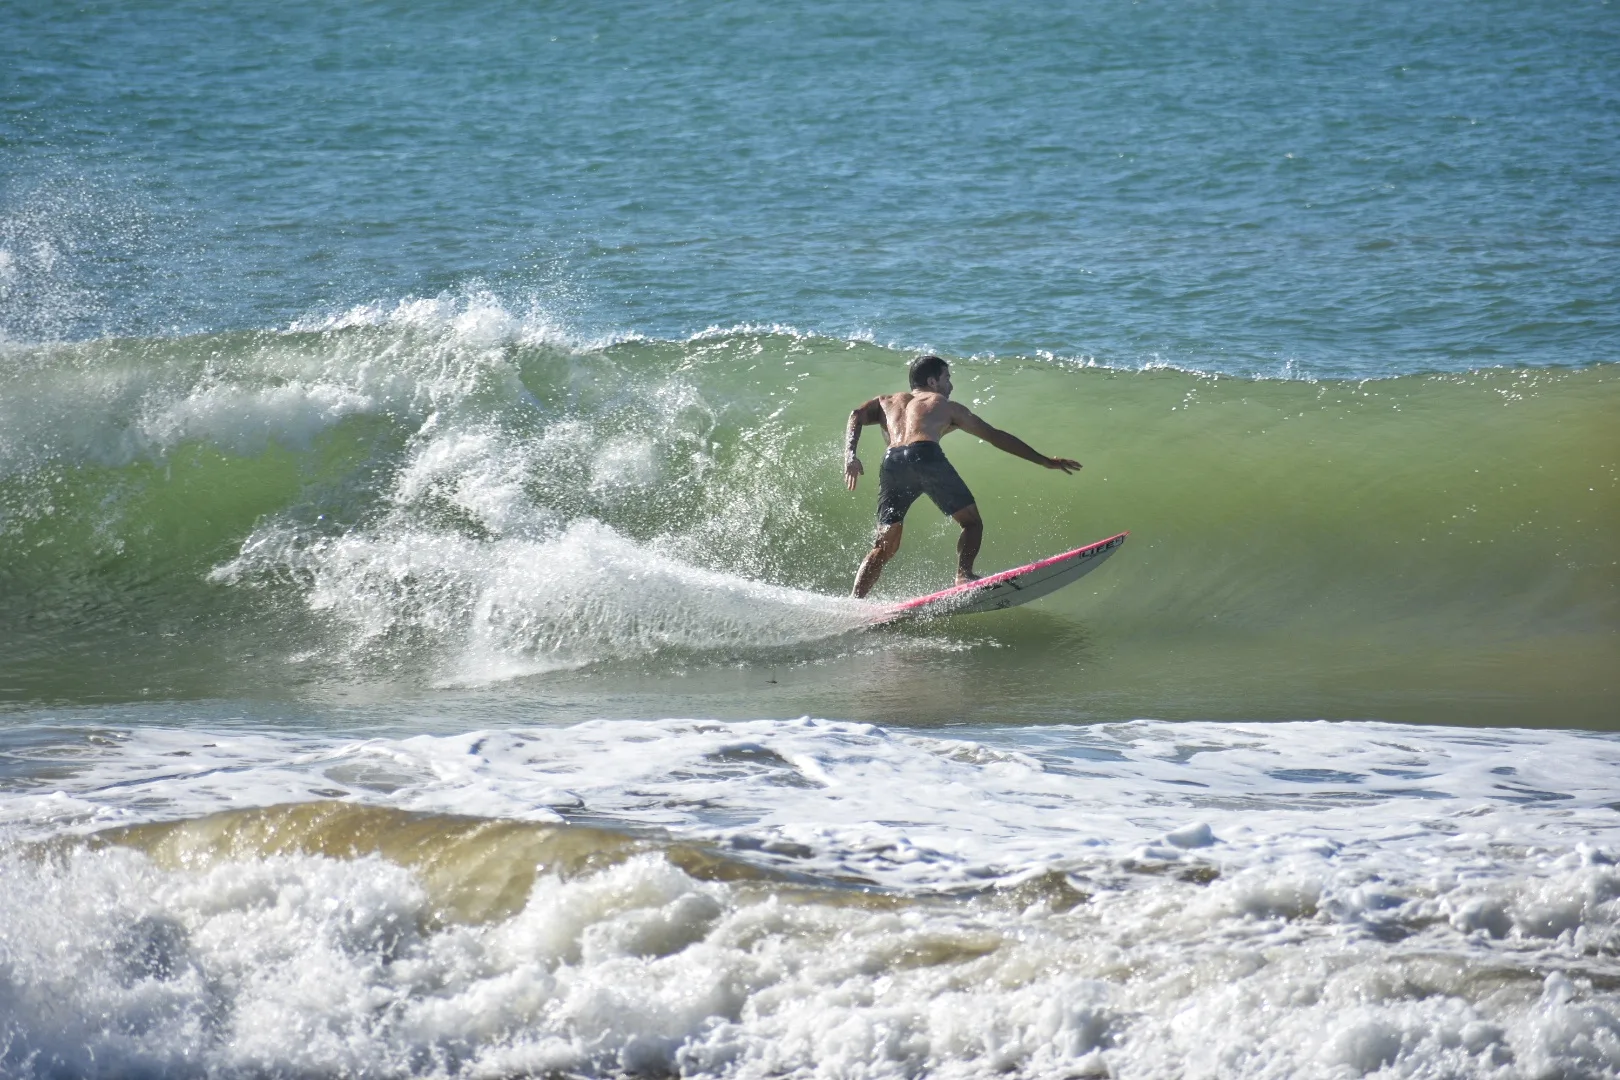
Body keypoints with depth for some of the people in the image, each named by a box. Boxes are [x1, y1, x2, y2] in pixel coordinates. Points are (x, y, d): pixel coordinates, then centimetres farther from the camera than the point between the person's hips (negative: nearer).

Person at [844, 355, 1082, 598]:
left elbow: (857, 415, 16)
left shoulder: (887, 402, 36)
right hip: (925, 455, -3)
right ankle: (964, 574, -13)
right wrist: (1045, 461, 39)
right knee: (972, 523, 12)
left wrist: (850, 456, 7)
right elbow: (995, 437, 34)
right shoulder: (947, 406, 31)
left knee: (884, 547, 11)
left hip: (891, 463, 3)